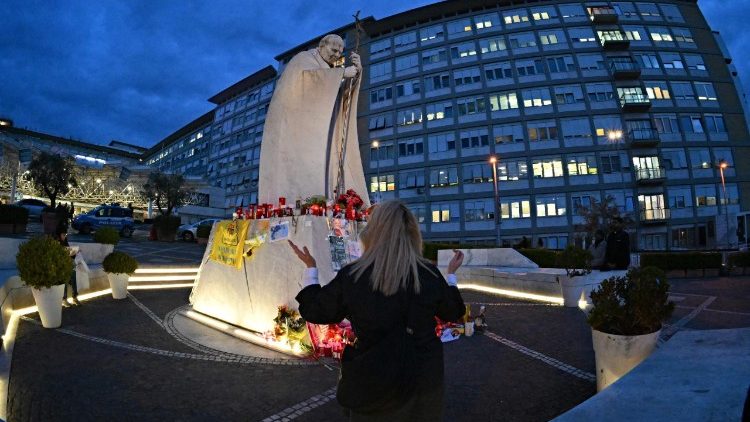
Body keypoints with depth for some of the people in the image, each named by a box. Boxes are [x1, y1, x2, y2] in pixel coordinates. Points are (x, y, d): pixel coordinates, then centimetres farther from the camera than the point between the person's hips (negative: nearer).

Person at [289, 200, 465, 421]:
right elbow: (454, 312, 3)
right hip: (424, 376, 2)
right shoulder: (429, 274, -15)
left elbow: (314, 311, -3)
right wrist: (451, 274, 18)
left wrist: (310, 268, 9)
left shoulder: (351, 276, -18)